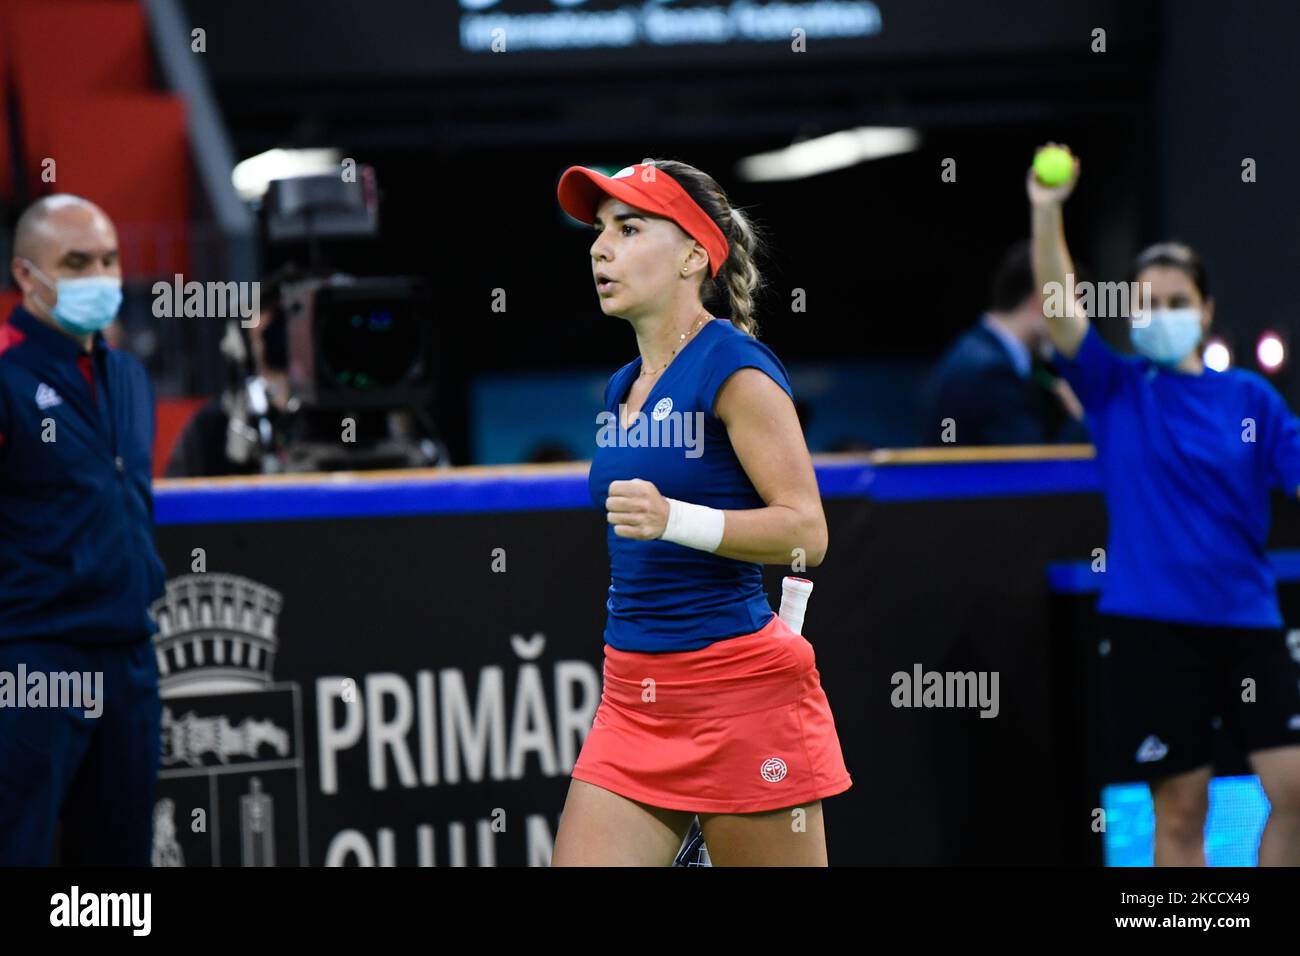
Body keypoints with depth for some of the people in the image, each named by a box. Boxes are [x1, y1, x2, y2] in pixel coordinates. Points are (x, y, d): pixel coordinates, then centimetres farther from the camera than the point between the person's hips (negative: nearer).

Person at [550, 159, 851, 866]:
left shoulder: (736, 368, -10)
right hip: (632, 700, 8)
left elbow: (807, 533, -16)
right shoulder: (621, 390, 15)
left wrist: (675, 520, -28)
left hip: (742, 698, -8)